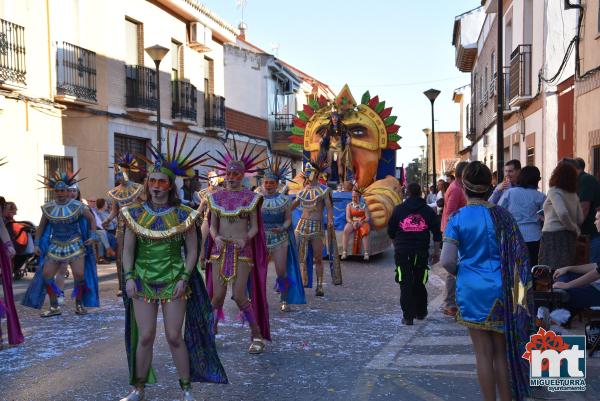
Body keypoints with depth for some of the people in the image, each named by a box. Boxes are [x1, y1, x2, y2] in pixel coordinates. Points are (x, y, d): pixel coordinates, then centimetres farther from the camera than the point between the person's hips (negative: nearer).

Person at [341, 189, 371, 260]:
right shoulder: (349, 205, 12)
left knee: (364, 232, -36)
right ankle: (344, 252, -37)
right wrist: (353, 223, -17)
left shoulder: (364, 205, 10)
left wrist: (361, 222, -16)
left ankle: (366, 253, -38)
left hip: (362, 223, -1)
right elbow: (347, 218, 3)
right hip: (352, 223, 1)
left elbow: (368, 217, 2)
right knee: (345, 231, -33)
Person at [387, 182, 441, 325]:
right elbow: (437, 234, 6)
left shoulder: (399, 209, 3)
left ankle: (408, 316, -2)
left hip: (402, 252, -1)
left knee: (405, 284, 1)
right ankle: (421, 312, 26)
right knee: (419, 283, 16)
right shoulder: (428, 211, 5)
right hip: (421, 252, 1)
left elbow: (391, 232, 9)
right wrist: (436, 252, 13)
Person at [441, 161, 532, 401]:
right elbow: (519, 253, -2)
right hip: (501, 290, 2)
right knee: (502, 351, 12)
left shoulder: (457, 218, -8)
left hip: (472, 290, -2)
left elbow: (447, 261, -13)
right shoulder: (501, 215, -3)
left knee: (483, 353, 7)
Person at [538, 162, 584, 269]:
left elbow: (563, 213, -22)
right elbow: (580, 219, 12)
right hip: (569, 236, 7)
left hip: (553, 235, -7)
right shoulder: (573, 194, 12)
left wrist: (575, 229, -7)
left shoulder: (554, 191, -9)